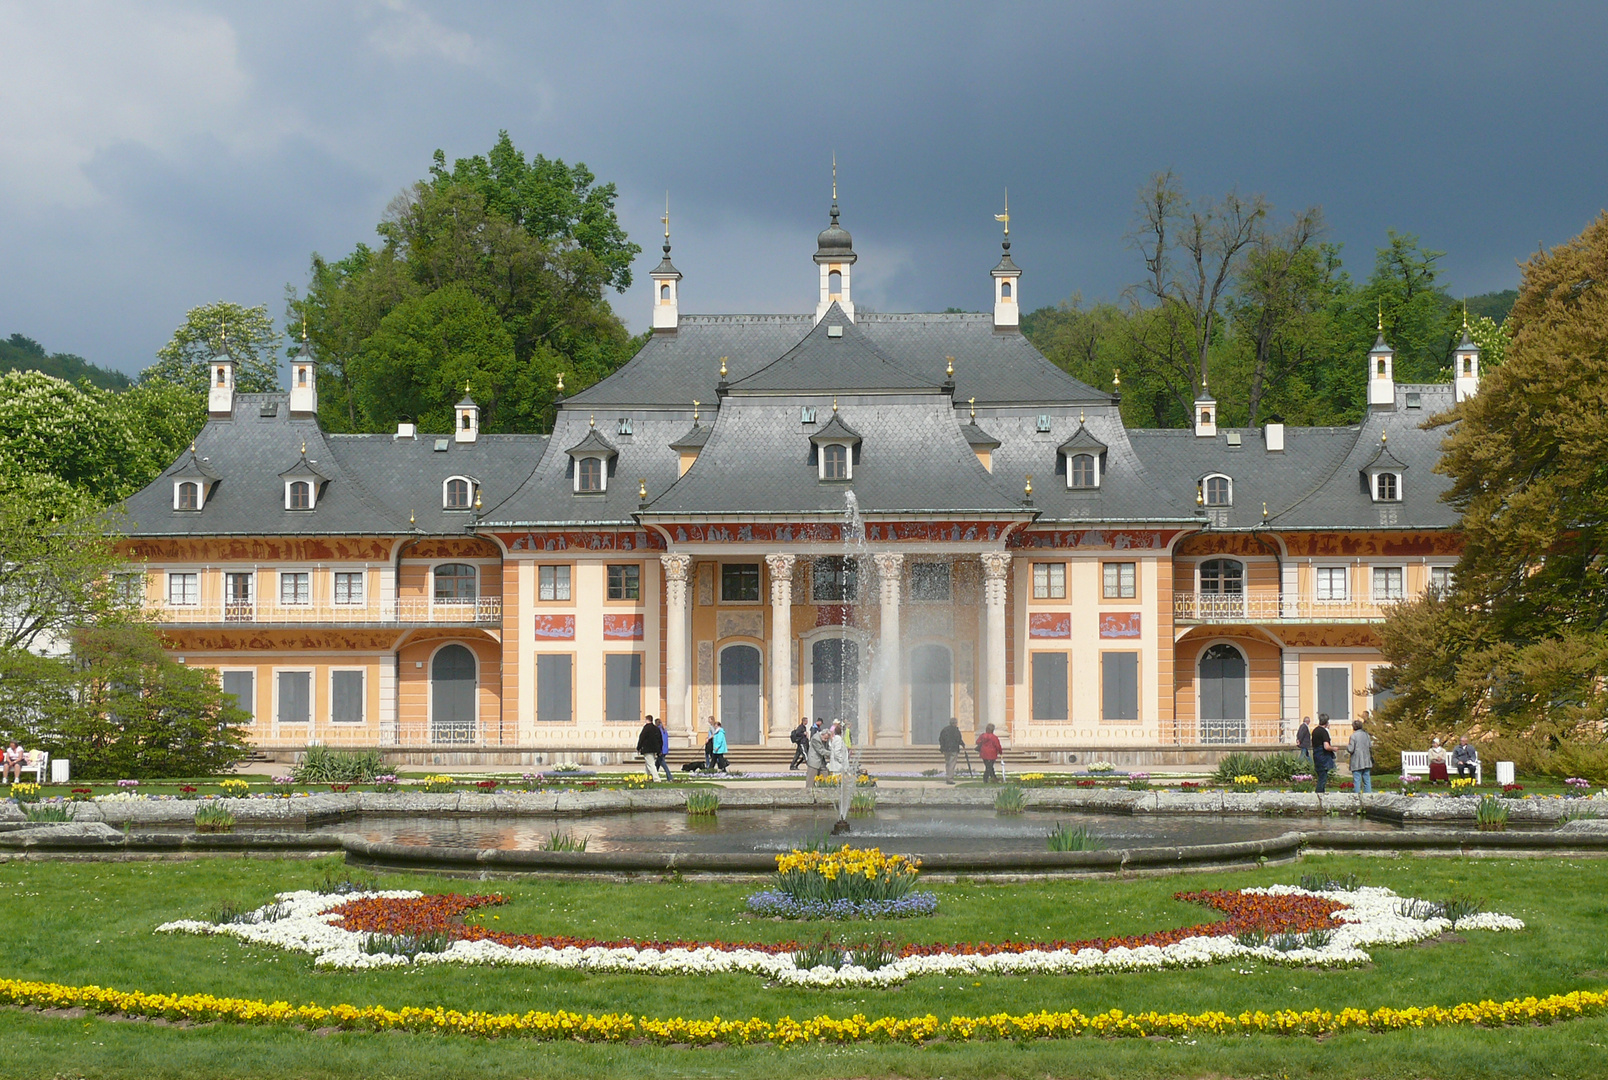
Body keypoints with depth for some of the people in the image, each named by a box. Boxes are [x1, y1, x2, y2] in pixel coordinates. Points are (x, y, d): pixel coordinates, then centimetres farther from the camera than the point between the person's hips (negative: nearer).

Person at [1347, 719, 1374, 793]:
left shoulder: (1353, 736, -12)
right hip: (1366, 762, 6)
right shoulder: (1366, 735, 6)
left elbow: (1351, 750, -13)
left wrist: (1347, 746, 7)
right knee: (1367, 780, 10)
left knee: (1357, 781, -3)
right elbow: (1370, 746, 11)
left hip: (1357, 763, -6)